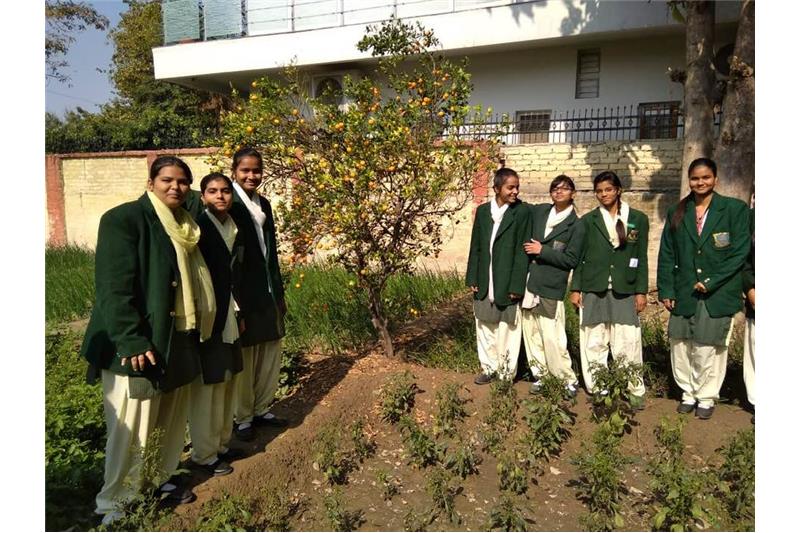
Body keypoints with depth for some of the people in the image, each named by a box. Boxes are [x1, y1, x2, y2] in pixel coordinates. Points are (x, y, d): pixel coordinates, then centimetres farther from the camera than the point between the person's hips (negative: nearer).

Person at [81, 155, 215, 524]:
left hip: (179, 340, 8)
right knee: (132, 429, 2)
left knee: (171, 420, 19)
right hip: (140, 345, -8)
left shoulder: (184, 226, 11)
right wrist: (132, 341, -24)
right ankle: (116, 503, 20)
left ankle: (159, 479, 38)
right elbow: (113, 286, -19)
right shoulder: (124, 219, -12)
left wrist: (196, 329, 14)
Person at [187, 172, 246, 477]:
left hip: (230, 319, 7)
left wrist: (240, 312, 13)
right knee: (206, 388, 1)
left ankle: (221, 443, 30)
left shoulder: (236, 229, 10)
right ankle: (204, 454, 15)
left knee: (227, 383, 15)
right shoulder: (198, 227, -11)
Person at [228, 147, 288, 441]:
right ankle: (242, 417, 21)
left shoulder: (263, 203, 11)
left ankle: (261, 409, 28)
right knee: (245, 358, 5)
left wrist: (279, 291, 16)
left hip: (268, 291, 7)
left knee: (271, 355, 13)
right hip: (242, 292, -7)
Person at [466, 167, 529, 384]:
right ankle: (489, 367, 32)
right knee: (485, 327, 16)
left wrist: (516, 285, -14)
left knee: (507, 330, 5)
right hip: (484, 284, 5)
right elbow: (476, 247, 8)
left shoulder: (521, 212, -8)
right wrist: (473, 278, 5)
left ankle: (506, 373, 20)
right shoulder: (482, 210, 5)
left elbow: (521, 250, -10)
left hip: (508, 283, -4)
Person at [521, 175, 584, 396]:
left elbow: (571, 260, -7)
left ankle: (569, 380, 9)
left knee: (552, 338, -7)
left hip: (550, 288, -5)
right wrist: (529, 250, 1)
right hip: (529, 283, 5)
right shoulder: (537, 211, 9)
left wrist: (542, 250, -12)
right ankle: (538, 374, 25)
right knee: (531, 333, 11)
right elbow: (526, 239, 19)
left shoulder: (575, 226, -3)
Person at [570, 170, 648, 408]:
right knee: (594, 344, 5)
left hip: (624, 290, -1)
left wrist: (641, 291, 0)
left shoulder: (638, 219, 5)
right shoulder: (588, 220, 6)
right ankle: (597, 389, 15)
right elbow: (579, 257, 6)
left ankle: (635, 390, 12)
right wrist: (575, 288, 1)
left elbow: (641, 258, 5)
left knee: (627, 344, -1)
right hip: (593, 290, 1)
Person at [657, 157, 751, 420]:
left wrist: (711, 282, -11)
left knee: (709, 347, 2)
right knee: (680, 346, 6)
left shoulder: (735, 209, 0)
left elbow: (740, 252, -5)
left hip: (718, 294, -3)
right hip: (683, 294, 3)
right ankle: (688, 393, 23)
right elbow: (666, 255, 8)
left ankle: (706, 397, 20)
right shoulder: (677, 213, 9)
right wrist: (666, 290, 2)